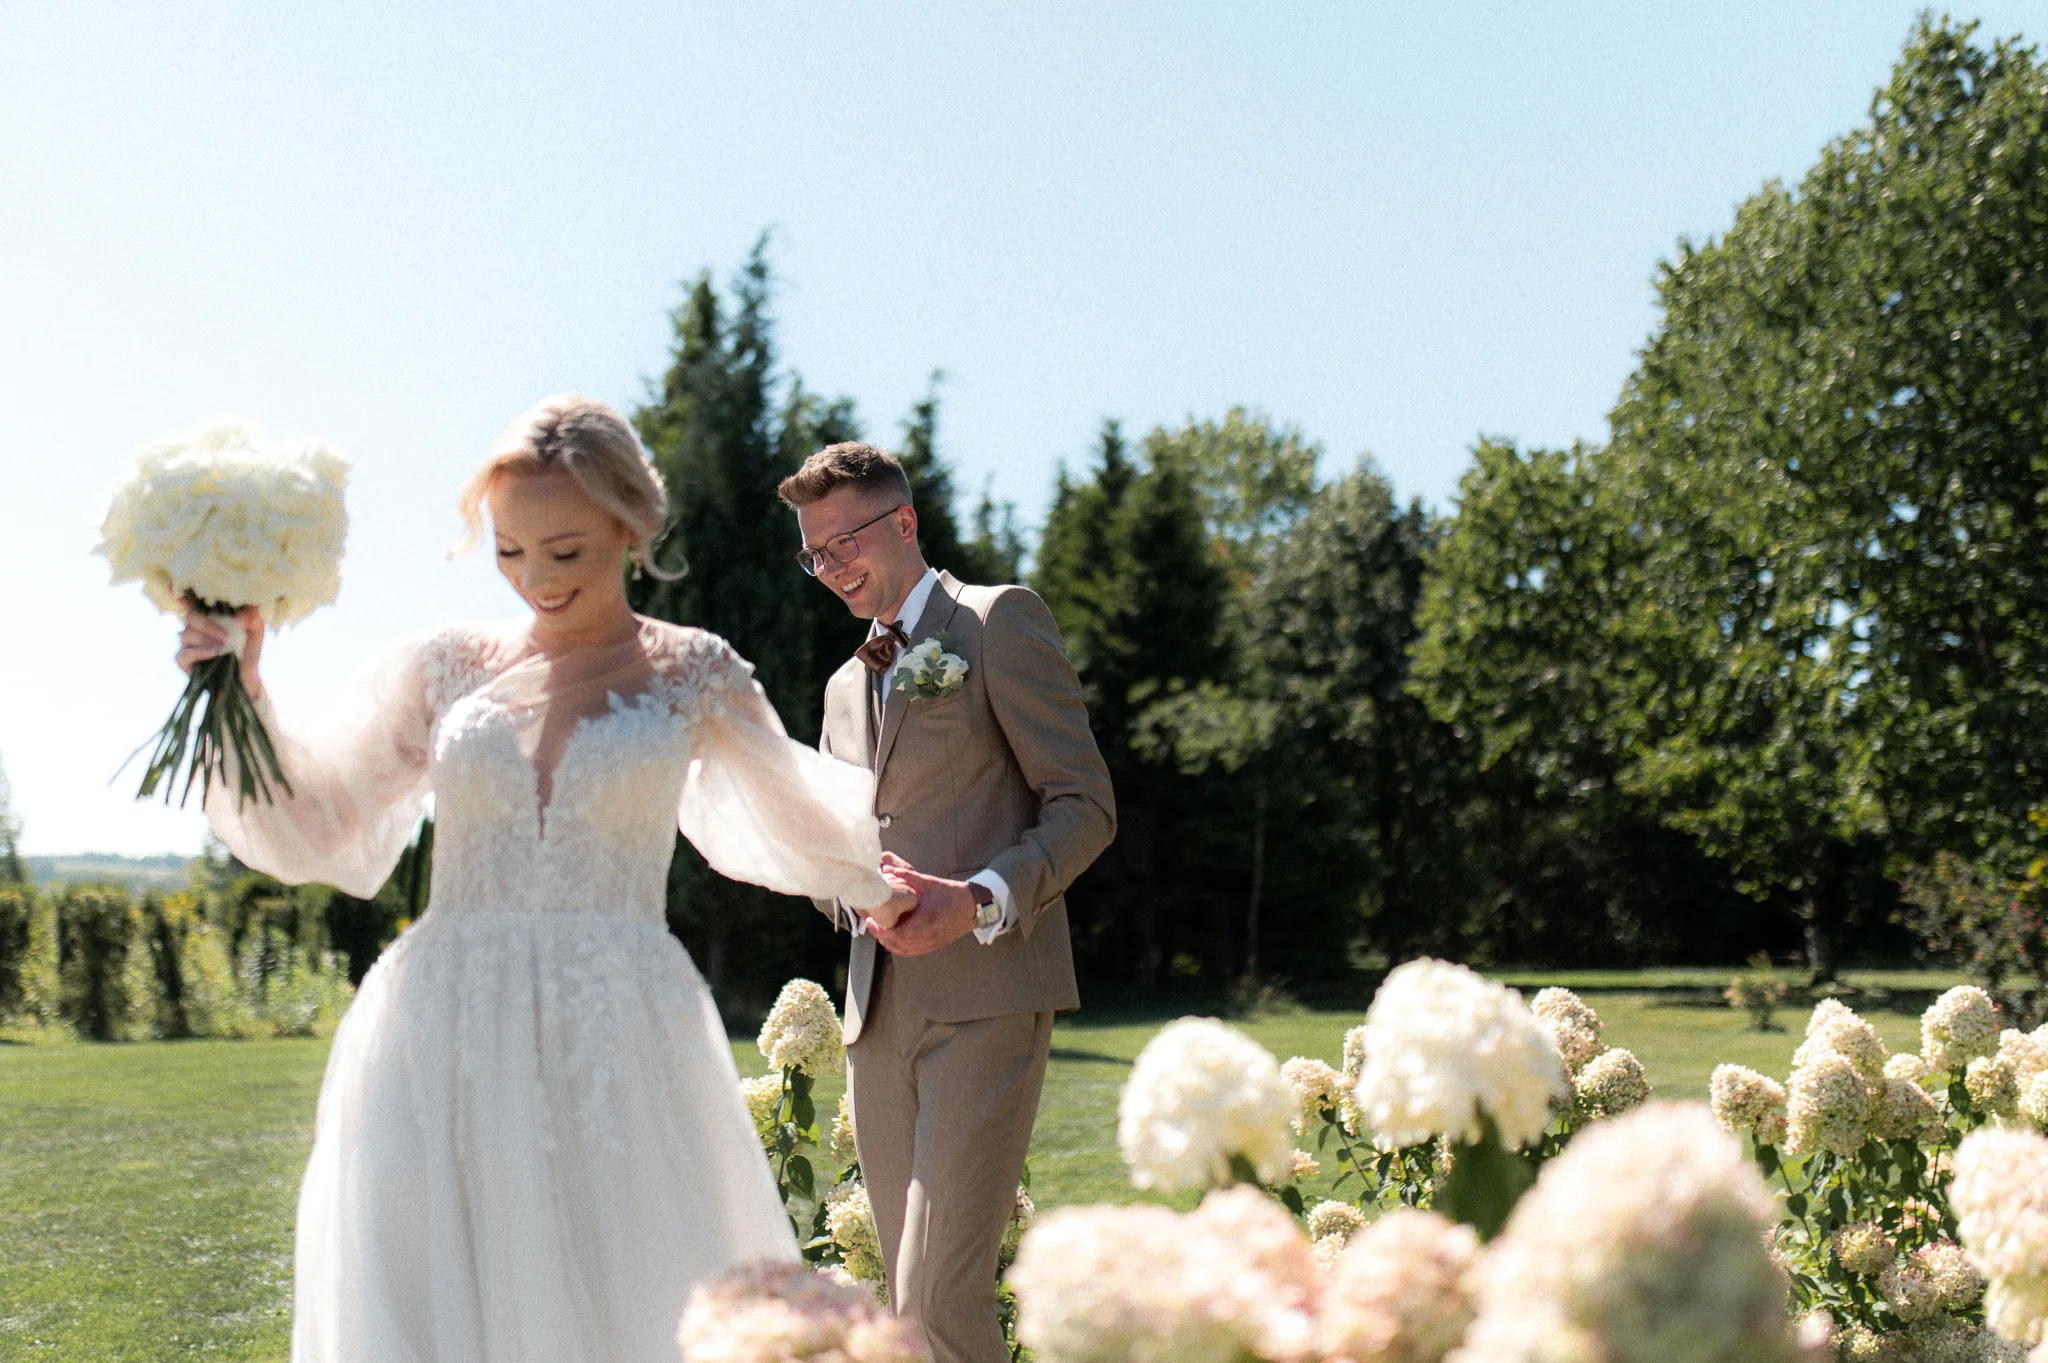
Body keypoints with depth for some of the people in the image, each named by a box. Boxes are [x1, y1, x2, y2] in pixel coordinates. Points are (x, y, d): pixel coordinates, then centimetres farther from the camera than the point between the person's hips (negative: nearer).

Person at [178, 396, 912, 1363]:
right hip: (445, 1046, 1)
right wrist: (243, 696, 0)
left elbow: (796, 812, 24)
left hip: (616, 1054, -1)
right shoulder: (449, 668, 10)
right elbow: (314, 821, 12)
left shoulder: (692, 678, 8)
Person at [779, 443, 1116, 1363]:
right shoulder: (846, 684, 23)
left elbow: (1085, 806, -5)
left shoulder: (1000, 622, 1)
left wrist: (980, 899, -21)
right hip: (879, 1009, 7)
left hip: (985, 999, -7)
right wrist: (855, 892, 1)